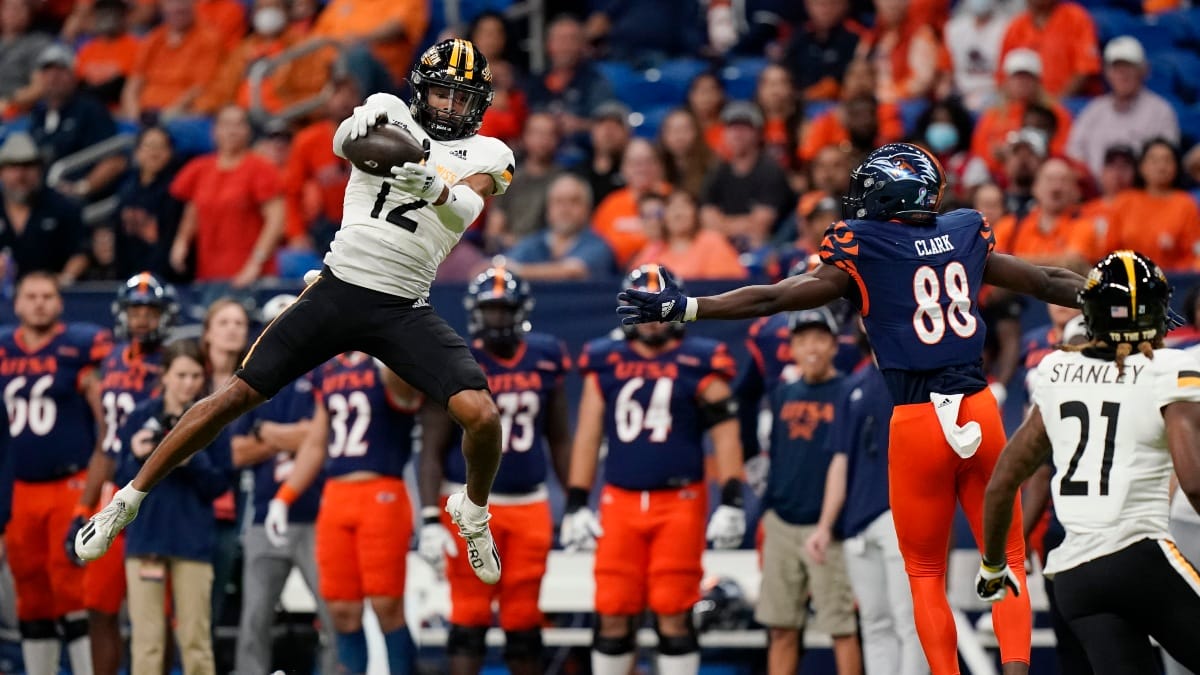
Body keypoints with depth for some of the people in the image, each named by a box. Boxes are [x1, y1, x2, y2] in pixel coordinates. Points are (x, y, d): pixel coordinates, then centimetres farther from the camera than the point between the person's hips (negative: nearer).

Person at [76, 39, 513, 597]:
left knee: (481, 415, -18)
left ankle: (473, 510, 14)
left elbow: (464, 211, -16)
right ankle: (129, 499, 10)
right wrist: (366, 119, -38)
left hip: (403, 311, 0)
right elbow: (343, 142, -15)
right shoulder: (391, 115, 7)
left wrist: (434, 186, -38)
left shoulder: (486, 155, 5)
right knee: (236, 397, -3)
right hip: (336, 289, 0)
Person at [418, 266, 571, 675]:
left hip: (529, 504, 3)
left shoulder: (546, 358, 5)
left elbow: (559, 439, 15)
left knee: (523, 622, 7)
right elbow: (432, 451, -6)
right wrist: (430, 519, -13)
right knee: (469, 621, -5)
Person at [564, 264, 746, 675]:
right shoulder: (604, 363, 10)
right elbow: (588, 437, 13)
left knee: (674, 616, -3)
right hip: (620, 501, 2)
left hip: (680, 501, -2)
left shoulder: (699, 363, 3)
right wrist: (575, 506, 9)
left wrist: (731, 502, -7)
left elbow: (726, 435, 0)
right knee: (613, 615, 1)